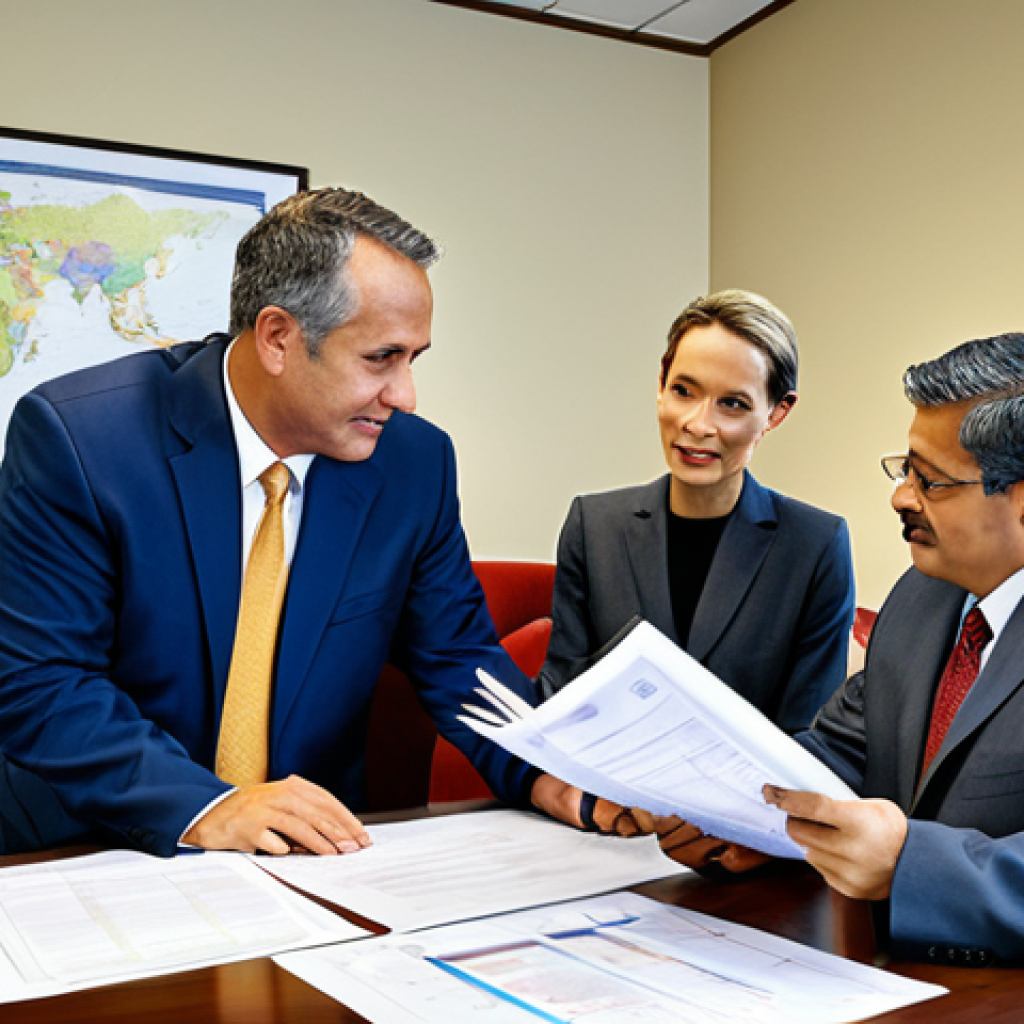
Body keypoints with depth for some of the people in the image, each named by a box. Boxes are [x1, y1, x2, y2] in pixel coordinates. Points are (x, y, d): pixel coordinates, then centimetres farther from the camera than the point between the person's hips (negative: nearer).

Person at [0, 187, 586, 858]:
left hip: (311, 847, 3)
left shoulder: (416, 461, -3)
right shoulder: (74, 436, -13)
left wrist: (545, 777, -12)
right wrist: (201, 807, -27)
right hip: (91, 849, -2)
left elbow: (456, 656, 5)